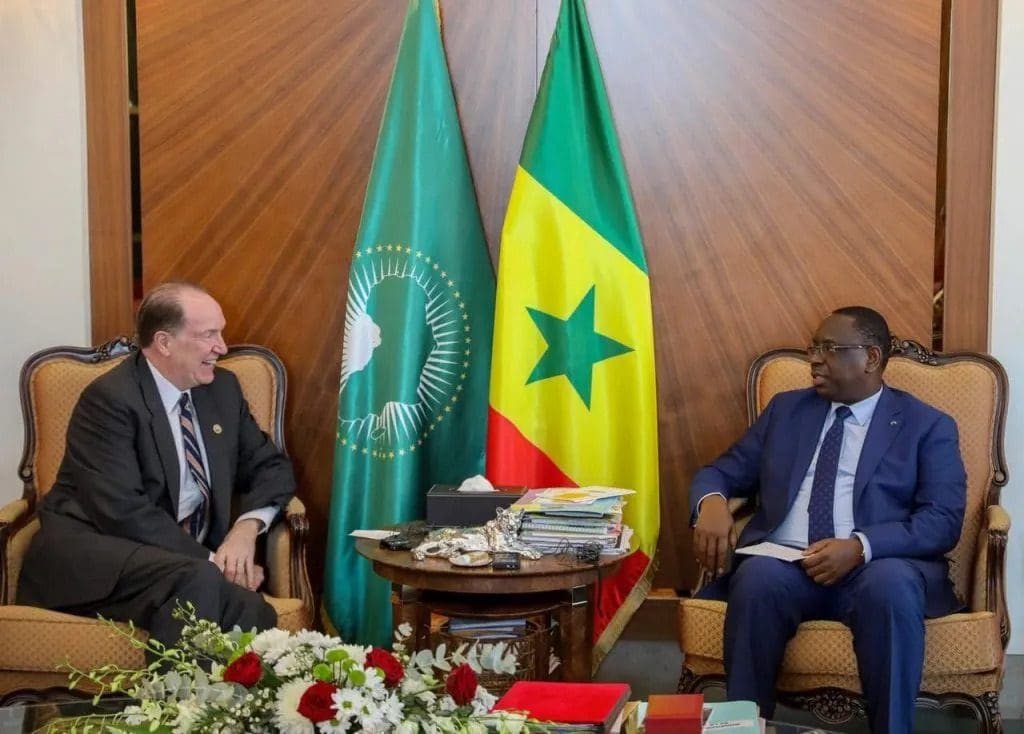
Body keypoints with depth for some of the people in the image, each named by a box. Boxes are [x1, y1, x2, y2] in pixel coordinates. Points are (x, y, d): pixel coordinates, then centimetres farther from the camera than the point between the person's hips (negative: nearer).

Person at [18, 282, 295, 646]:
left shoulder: (222, 388, 10)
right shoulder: (109, 398, -11)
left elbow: (270, 465, 14)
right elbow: (122, 511, -20)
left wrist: (246, 527, -8)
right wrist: (208, 562, -22)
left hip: (186, 561, 5)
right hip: (90, 556, -5)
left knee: (252, 612, -29)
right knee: (198, 582, -36)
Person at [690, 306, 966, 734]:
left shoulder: (928, 426, 10)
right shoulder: (786, 410, 21)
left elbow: (943, 520, -3)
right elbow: (724, 472, 18)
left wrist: (860, 546, -20)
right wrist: (712, 503, -8)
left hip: (877, 568, -2)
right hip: (783, 565, 2)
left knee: (890, 586, -37)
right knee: (758, 577, -33)